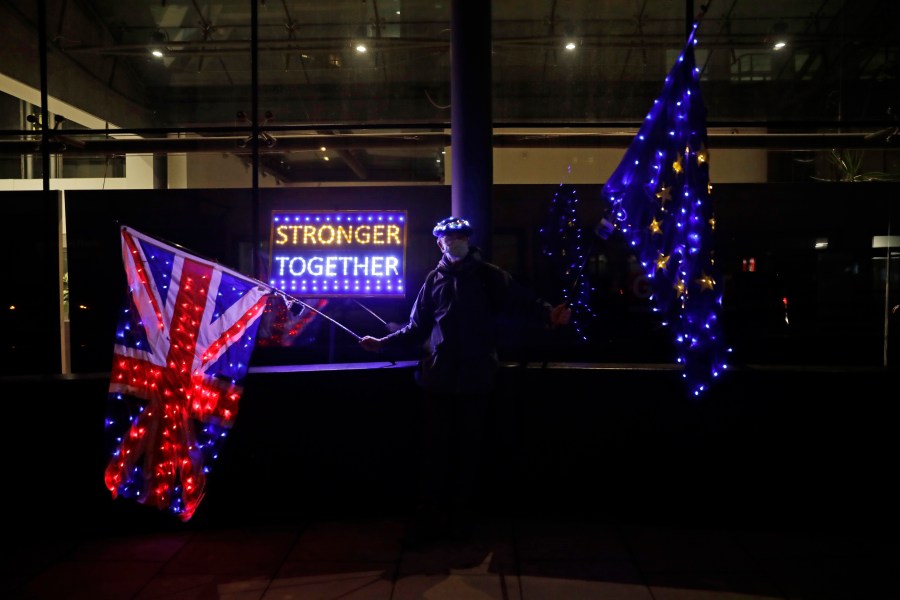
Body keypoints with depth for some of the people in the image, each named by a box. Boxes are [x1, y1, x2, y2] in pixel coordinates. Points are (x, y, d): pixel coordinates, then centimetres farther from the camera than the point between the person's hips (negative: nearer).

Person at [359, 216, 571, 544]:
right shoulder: (434, 279, 12)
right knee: (434, 449, 4)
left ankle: (461, 518, 20)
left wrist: (548, 314, -28)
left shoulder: (488, 275, 3)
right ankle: (430, 519, 15)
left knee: (470, 448, 6)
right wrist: (383, 343, 6)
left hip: (475, 376, -2)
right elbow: (417, 328, 14)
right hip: (439, 376, 2)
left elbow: (521, 302, -10)